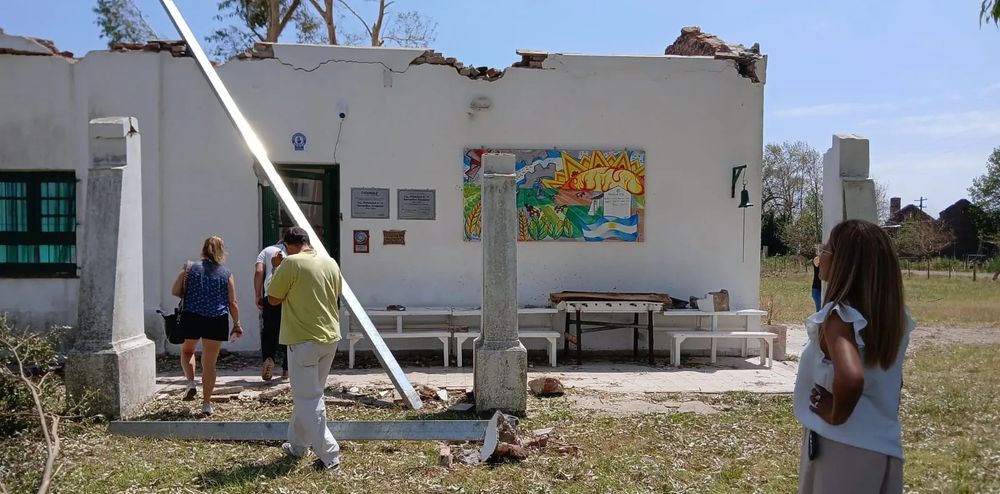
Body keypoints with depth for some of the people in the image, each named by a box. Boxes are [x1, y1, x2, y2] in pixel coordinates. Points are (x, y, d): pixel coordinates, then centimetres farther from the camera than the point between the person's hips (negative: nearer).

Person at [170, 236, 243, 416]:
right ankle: (206, 404, 9)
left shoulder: (190, 268, 1)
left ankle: (191, 382, 6)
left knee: (187, 351, 27)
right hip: (217, 321, 0)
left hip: (191, 318, 0)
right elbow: (232, 303, 2)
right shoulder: (226, 273, 2)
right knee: (210, 363, 7)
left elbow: (175, 291, -1)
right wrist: (236, 324, 12)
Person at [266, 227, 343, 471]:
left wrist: (276, 269, 6)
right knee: (309, 394, 20)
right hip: (330, 337, 7)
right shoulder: (331, 263, 7)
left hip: (304, 340, -7)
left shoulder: (291, 263, -13)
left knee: (308, 399, -1)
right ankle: (297, 445, 32)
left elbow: (273, 299, -6)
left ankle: (329, 454, -3)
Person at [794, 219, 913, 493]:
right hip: (886, 447, 7)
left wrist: (836, 415, -21)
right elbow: (887, 383, 15)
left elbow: (851, 377, -37)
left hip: (842, 447, -7)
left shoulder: (839, 315, -20)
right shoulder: (894, 315, 3)